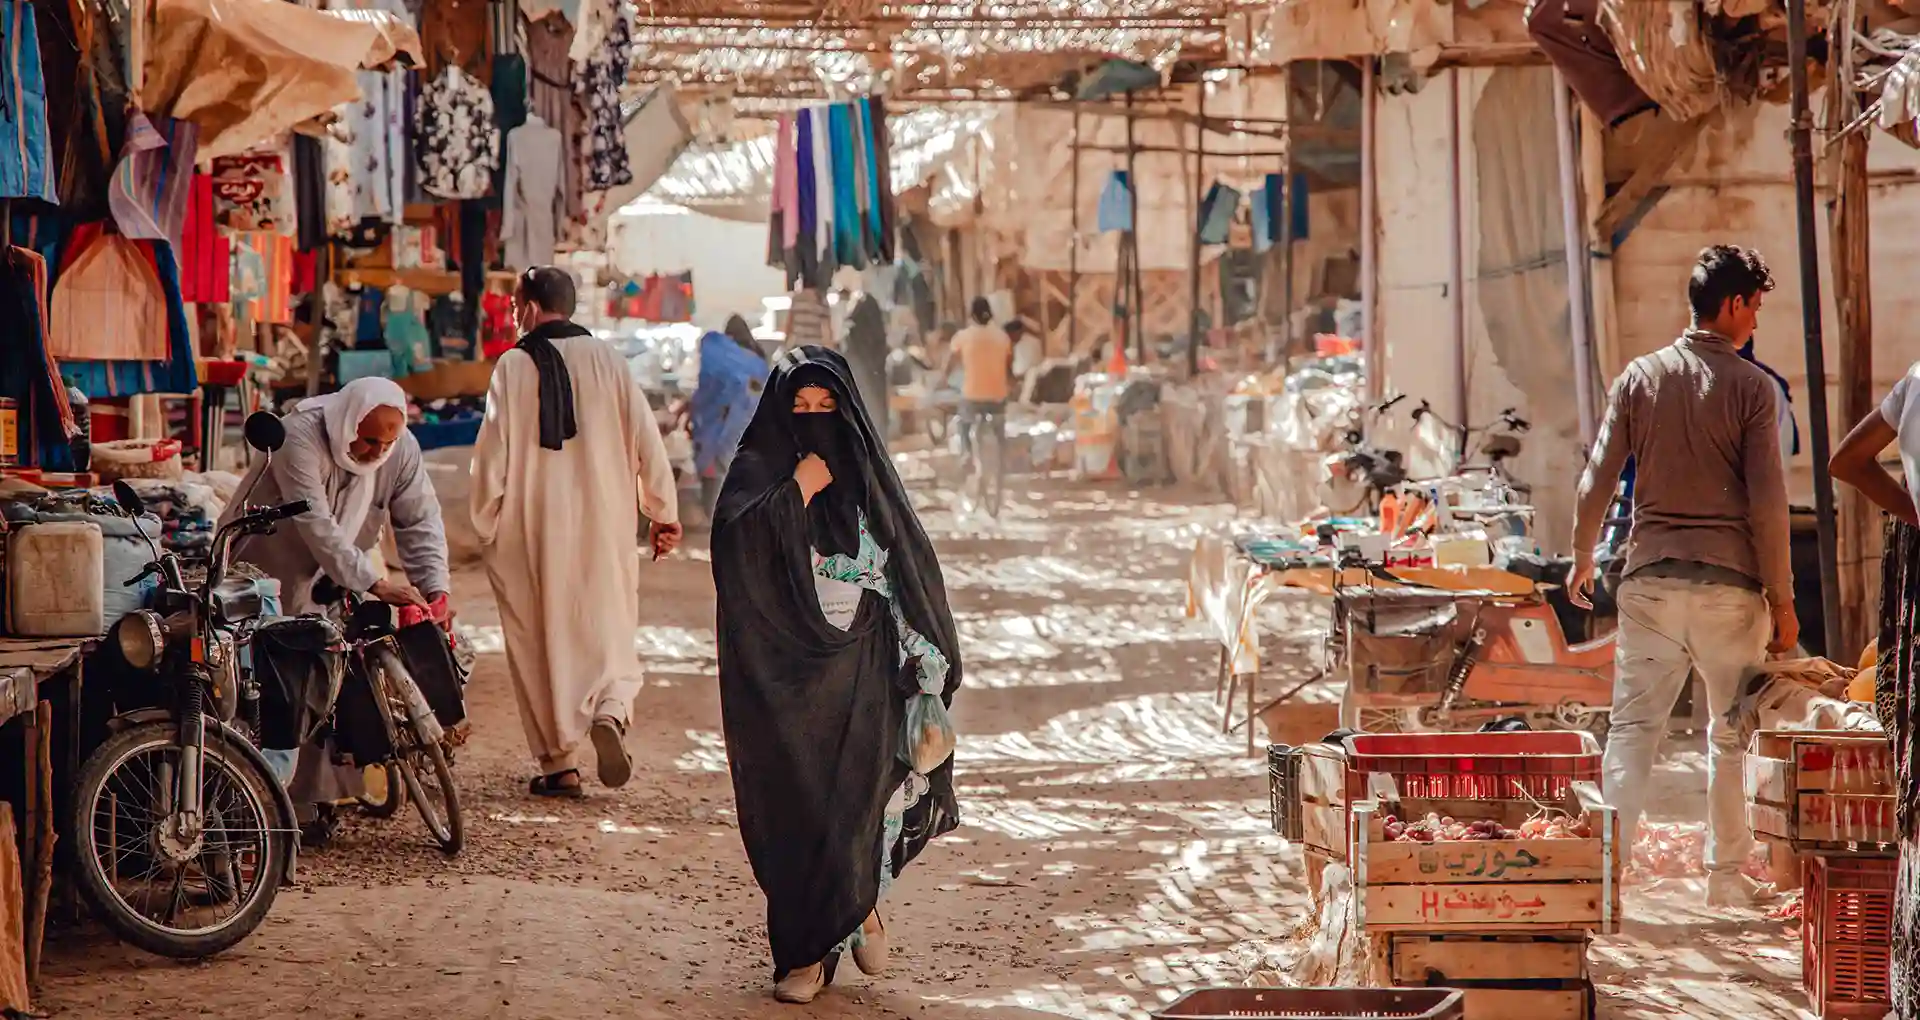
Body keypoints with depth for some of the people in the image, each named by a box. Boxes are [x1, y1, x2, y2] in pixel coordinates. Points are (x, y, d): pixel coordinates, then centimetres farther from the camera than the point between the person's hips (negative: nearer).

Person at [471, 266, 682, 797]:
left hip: (531, 525, -2)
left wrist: (487, 525, 6)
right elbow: (646, 437, 0)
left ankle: (559, 762, 5)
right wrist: (663, 512, 8)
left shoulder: (513, 366, -5)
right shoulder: (605, 358, 1)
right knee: (608, 629, 12)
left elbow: (492, 452, -5)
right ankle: (610, 710, -17)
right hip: (603, 525, 2)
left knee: (540, 637, 7)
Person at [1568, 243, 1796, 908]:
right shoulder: (1752, 387, -5)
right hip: (1729, 586, -2)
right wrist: (1781, 601, -1)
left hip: (1652, 580, 2)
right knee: (1731, 735, 11)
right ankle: (1727, 878, 17)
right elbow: (1766, 503, -8)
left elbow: (1597, 482, 4)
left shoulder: (1640, 377, 4)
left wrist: (1582, 557, 20)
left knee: (1632, 728, 4)